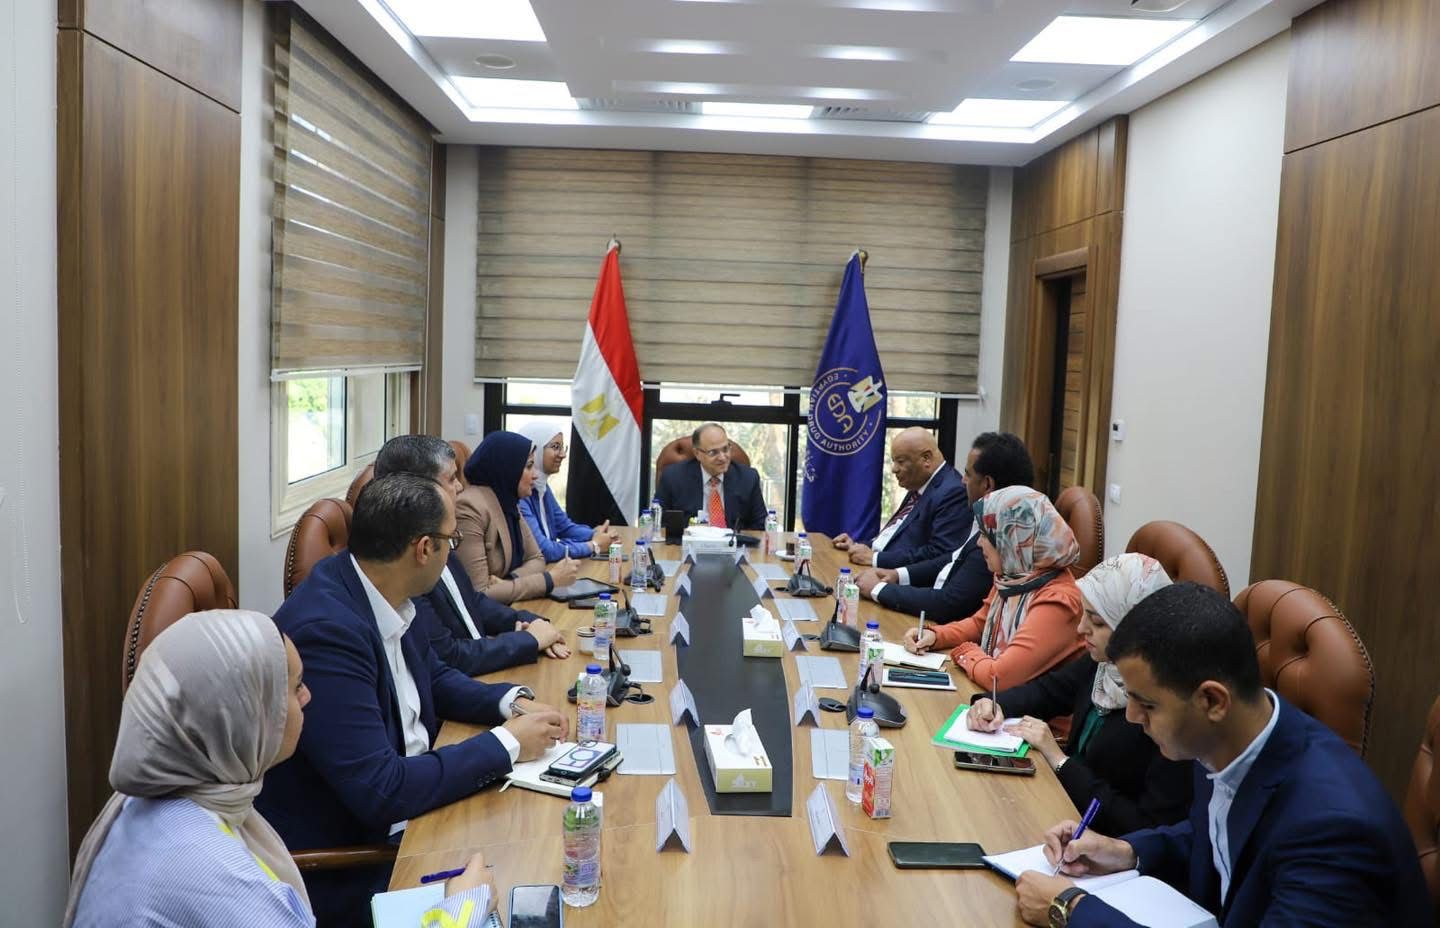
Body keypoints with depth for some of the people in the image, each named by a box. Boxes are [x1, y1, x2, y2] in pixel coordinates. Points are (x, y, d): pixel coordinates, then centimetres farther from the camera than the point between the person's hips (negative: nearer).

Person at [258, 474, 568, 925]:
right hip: (344, 863, -8)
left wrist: (513, 701, -3)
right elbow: (380, 793, -29)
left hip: (403, 803, 8)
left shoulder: (380, 593, -4)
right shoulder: (326, 630, -29)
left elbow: (434, 678, 14)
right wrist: (506, 744, -20)